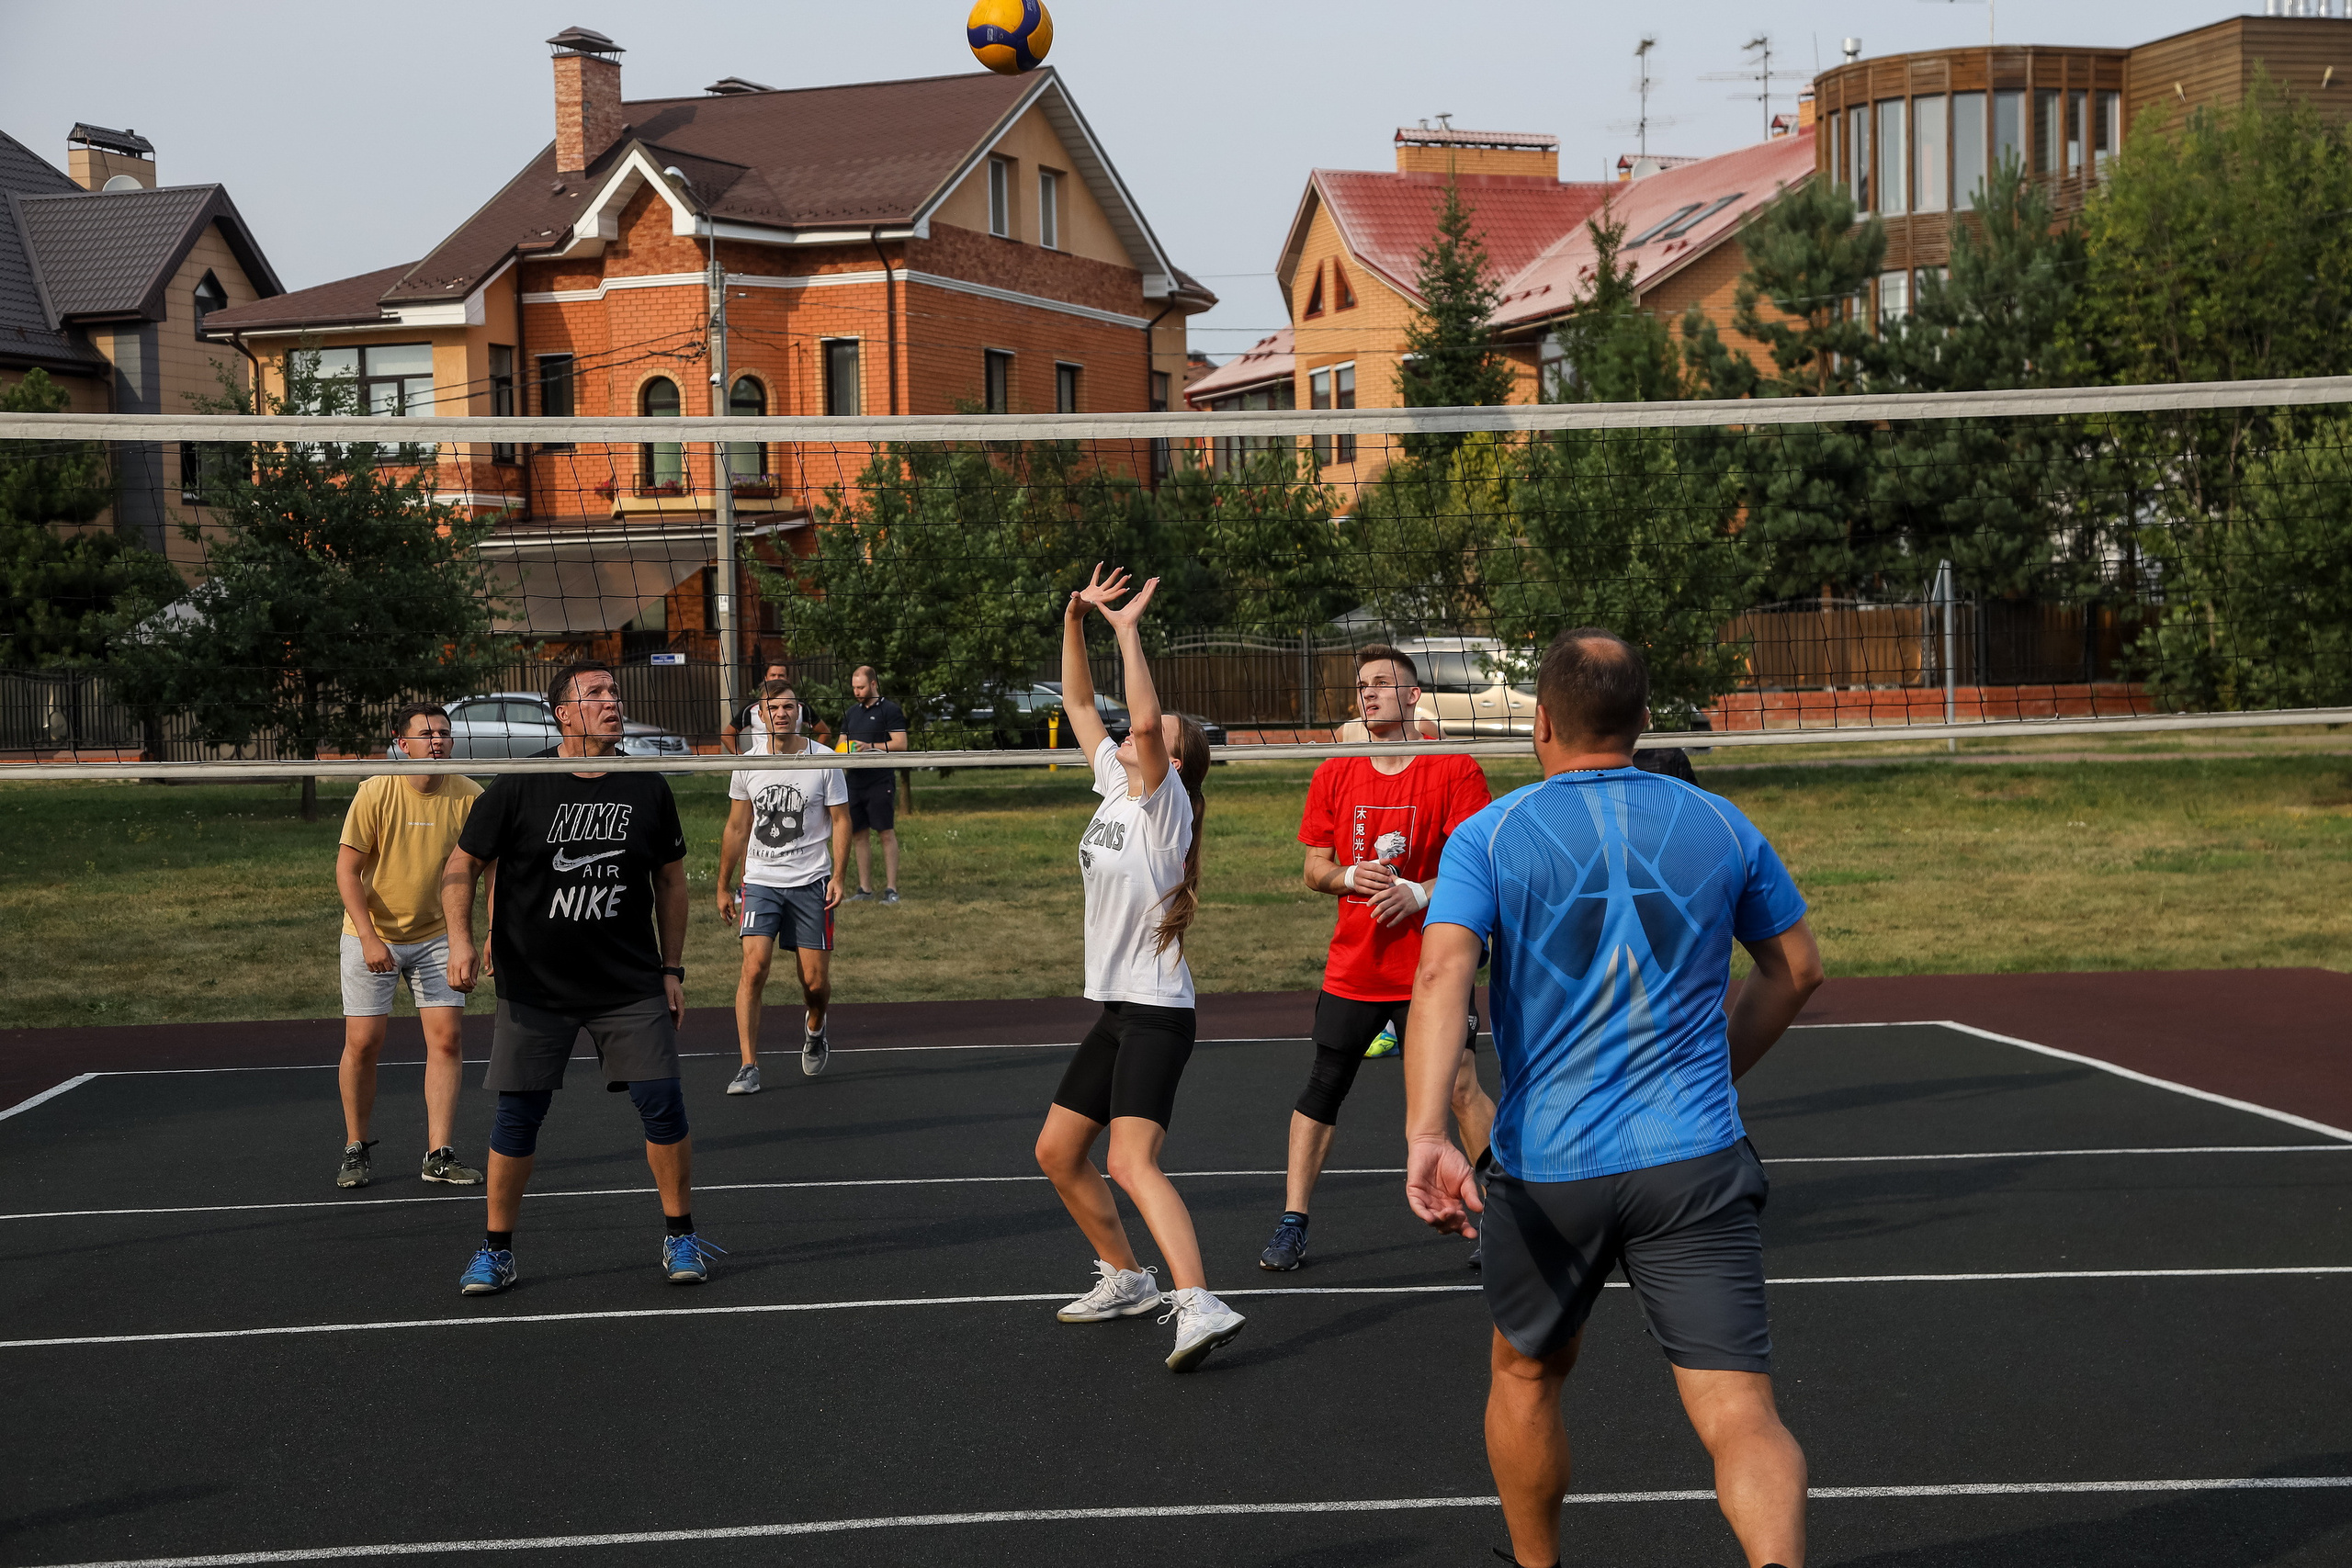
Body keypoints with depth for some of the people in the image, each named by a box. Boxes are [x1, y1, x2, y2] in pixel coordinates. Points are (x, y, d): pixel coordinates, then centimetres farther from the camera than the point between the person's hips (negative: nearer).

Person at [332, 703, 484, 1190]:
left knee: (445, 1039, -5)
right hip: (371, 934, -2)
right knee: (363, 1043, -2)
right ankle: (356, 1150, 16)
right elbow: (346, 871, -14)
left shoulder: (468, 797, -9)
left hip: (437, 935, 2)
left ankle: (439, 1156, 1)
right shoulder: (374, 794, -16)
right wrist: (370, 937, -23)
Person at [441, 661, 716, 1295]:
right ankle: (497, 1250, 17)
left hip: (632, 985, 2)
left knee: (662, 1102, -4)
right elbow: (461, 867, 2)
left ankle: (681, 1236, 13)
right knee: (518, 1115, 1)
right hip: (533, 987, -1)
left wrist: (672, 969, 9)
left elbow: (671, 880, 11)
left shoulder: (648, 789, 2)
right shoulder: (517, 789, -6)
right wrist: (461, 941, -13)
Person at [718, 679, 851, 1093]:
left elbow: (840, 821, 2)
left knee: (815, 982, 0)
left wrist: (838, 876, -9)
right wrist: (724, 887, 14)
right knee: (754, 968, -16)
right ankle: (749, 1067, -13)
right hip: (760, 883, 1)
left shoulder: (823, 761, -2)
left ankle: (814, 1028, 35)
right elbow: (736, 829, 13)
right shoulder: (747, 764, 4)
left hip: (810, 883, -1)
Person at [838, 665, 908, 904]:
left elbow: (901, 743, -9)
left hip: (881, 782, -7)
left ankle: (891, 889, -5)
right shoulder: (852, 712, 18)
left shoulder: (890, 710, -2)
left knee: (886, 833, -7)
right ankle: (865, 888, 13)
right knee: (858, 834, 7)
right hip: (856, 781, 7)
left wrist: (871, 746, -18)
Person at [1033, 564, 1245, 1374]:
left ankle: (1199, 1305, -32)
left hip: (1157, 1012, -9)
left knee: (1132, 1161, -23)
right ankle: (1125, 1279, 28)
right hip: (1116, 1009, 9)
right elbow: (1080, 704, 15)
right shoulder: (1116, 786, 11)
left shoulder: (1163, 800, -11)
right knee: (1057, 1152, 15)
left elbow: (1144, 721, -29)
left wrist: (1128, 630, -23)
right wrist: (1076, 621, 6)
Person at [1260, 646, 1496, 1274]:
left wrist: (1418, 892, -22)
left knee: (1462, 1092, -5)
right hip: (1351, 967, 4)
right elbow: (1315, 869, 11)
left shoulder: (1456, 770, -5)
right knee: (1321, 1090, 6)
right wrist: (1352, 876, -11)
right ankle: (1292, 1224, 15)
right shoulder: (1333, 776, 7)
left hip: (1433, 968, -4)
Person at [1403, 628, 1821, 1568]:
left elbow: (1442, 974, -18)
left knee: (1527, 1375, 25)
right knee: (1740, 1414, -5)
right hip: (1696, 1160, 0)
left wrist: (1425, 1134, -27)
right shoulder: (1720, 825, 6)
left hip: (1545, 1169, 0)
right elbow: (1797, 969, 16)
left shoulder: (1488, 836, -2)